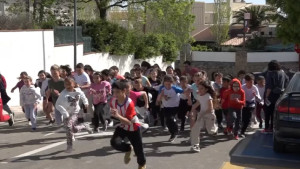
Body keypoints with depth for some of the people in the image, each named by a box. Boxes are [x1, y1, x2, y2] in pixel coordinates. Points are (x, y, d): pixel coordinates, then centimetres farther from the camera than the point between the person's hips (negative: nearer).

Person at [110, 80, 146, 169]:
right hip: (122, 127, 4)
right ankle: (128, 149, 10)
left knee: (138, 148, 8)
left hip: (133, 128, -4)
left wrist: (118, 116, -47)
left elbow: (129, 122, -36)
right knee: (114, 142, -23)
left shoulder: (129, 103, -33)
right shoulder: (113, 101, -16)